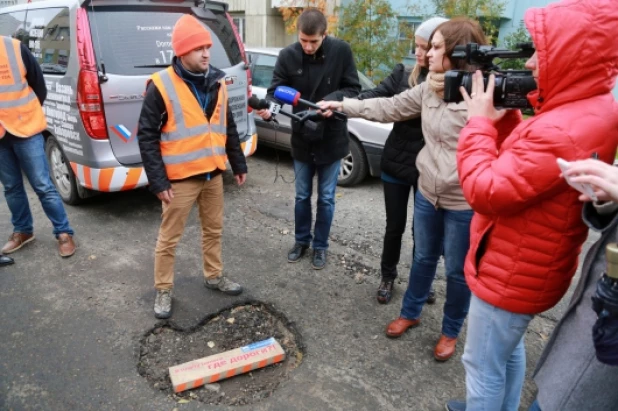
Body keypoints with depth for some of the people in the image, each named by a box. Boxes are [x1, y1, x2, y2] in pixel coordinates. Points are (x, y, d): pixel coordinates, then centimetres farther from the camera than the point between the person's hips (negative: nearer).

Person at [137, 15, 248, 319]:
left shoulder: (217, 82, 5)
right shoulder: (162, 85, -12)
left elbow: (228, 127, 14)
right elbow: (146, 136, -11)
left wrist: (238, 164, 13)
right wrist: (158, 180, -15)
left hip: (213, 173, 6)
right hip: (180, 178, -5)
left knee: (214, 229, 18)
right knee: (169, 238, 7)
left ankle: (214, 276, 37)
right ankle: (163, 290, 24)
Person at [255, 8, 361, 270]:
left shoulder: (341, 51, -12)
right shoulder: (287, 56, -9)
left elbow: (353, 89, -8)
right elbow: (277, 90, -9)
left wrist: (334, 99, -28)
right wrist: (269, 108, -31)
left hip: (331, 138, -1)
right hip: (302, 138, 2)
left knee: (326, 198, 10)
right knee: (302, 195, 15)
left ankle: (320, 246, 29)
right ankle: (301, 240, 36)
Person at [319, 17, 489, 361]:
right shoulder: (429, 88, 2)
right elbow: (390, 107, 8)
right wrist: (343, 105, 7)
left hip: (465, 203, -6)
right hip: (427, 192, 6)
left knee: (458, 271, 12)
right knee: (424, 258, 23)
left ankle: (451, 332, 36)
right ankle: (411, 313, 44)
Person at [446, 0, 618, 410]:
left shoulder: (564, 131, -31)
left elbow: (486, 192, -27)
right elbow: (519, 161, 12)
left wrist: (480, 121, -17)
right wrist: (504, 118, -1)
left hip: (511, 274, -10)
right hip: (527, 268, 10)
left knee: (483, 366, 9)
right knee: (509, 349, 28)